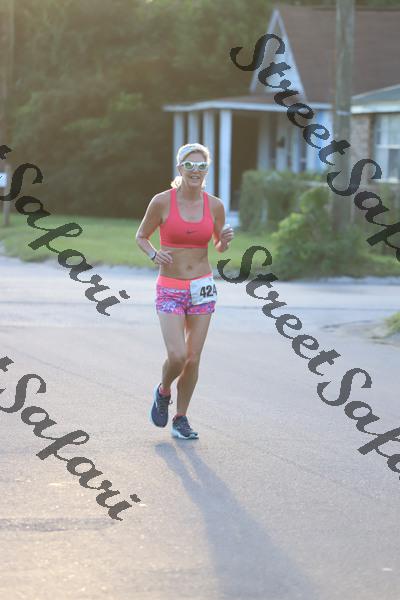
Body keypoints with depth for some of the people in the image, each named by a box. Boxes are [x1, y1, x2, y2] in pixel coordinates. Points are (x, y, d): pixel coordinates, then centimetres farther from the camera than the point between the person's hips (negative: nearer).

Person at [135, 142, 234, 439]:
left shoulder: (214, 205, -1)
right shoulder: (162, 201, -9)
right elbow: (141, 236, 4)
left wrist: (226, 239, -11)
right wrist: (154, 254, -16)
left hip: (202, 288, 3)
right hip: (170, 290, -3)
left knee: (193, 359, 3)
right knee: (177, 357, -15)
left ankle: (181, 418, 21)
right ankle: (163, 391, 18)